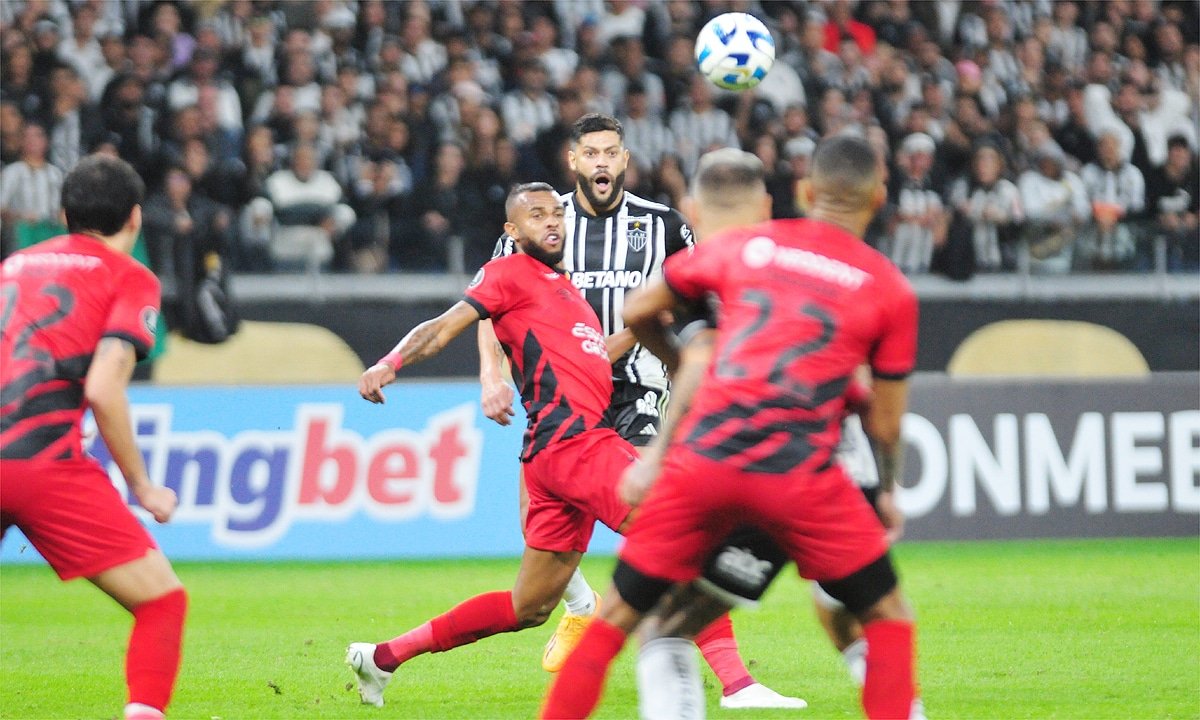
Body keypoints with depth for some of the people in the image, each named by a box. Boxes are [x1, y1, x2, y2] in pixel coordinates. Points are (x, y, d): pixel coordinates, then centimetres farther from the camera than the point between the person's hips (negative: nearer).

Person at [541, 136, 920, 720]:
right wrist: (886, 493, 32)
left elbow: (636, 313, 23)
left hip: (702, 461, 2)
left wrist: (676, 360, 43)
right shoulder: (892, 291, 8)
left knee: (617, 616, 13)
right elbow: (885, 421, 13)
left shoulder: (741, 247, 12)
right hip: (799, 475, -2)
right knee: (887, 616, 15)